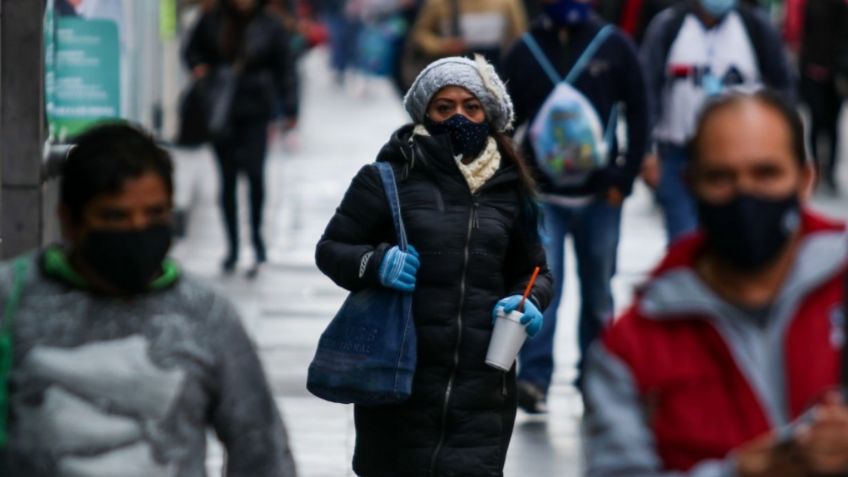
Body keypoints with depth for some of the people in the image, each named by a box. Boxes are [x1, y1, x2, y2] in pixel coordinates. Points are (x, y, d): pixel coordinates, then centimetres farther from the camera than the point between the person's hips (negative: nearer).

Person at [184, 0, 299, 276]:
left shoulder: (269, 28, -1)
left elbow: (285, 69, 4)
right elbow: (193, 50, 17)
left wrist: (290, 109, 1)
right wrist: (198, 67, -5)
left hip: (255, 111, -2)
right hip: (220, 111, 2)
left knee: (254, 171, -17)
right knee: (228, 179, 7)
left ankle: (257, 236, 3)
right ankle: (232, 247, 18)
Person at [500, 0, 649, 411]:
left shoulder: (614, 46, 0)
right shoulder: (525, 52, 2)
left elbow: (638, 115, 2)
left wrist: (624, 178, -4)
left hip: (600, 194, 1)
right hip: (543, 195, -1)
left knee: (598, 291, 11)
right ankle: (534, 378, -13)